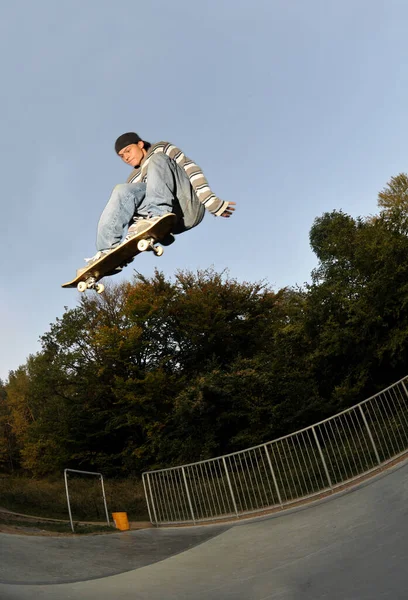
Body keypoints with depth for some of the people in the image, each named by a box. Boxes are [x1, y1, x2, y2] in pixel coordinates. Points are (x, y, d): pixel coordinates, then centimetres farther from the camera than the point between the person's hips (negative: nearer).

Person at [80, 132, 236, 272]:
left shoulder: (161, 149, 18)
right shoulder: (134, 179, 29)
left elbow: (191, 169, 3)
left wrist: (212, 203, -13)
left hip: (190, 208, -3)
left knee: (158, 159, -15)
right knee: (122, 191, -14)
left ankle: (157, 215, -37)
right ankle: (107, 250, -29)